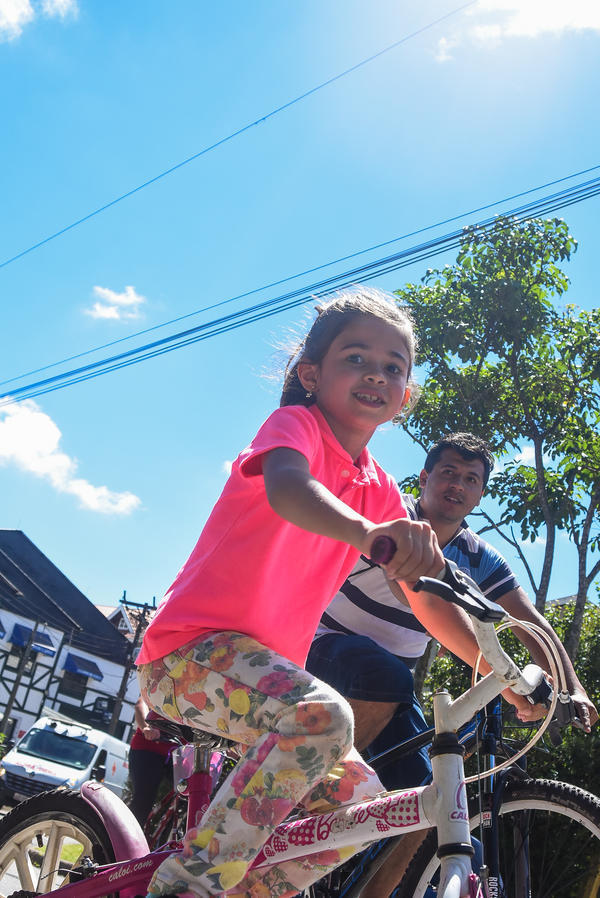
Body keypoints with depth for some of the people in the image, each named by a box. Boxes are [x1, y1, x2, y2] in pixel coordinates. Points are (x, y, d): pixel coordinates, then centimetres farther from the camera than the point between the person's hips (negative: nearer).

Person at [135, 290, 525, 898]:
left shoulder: (380, 493, 11)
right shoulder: (295, 423, -9)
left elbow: (429, 601, 12)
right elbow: (286, 488, -34)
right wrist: (368, 531, -53)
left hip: (265, 664, 8)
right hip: (191, 648, -8)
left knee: (361, 799, 5)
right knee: (321, 716, -32)